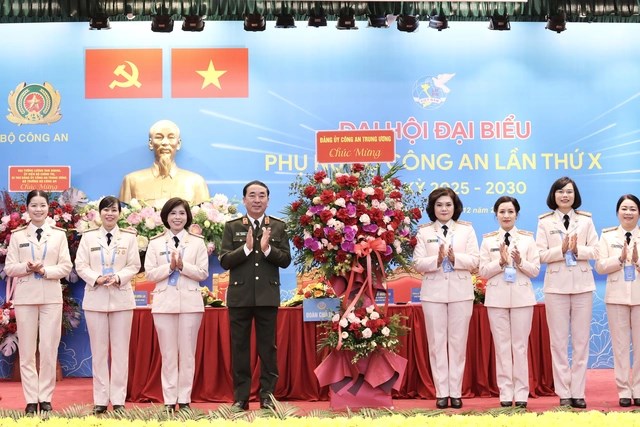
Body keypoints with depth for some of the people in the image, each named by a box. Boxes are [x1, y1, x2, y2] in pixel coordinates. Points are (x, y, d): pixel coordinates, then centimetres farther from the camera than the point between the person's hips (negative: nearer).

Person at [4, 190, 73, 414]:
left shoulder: (59, 234, 6)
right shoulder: (17, 235, 6)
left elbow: (66, 267, 1)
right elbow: (9, 268, 2)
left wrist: (45, 270, -14)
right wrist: (27, 268, -16)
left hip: (51, 297, 0)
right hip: (25, 297, 0)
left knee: (49, 349, -1)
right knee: (27, 350, 1)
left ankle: (46, 398, 6)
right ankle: (31, 399, 6)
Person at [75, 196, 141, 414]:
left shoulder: (129, 237, 6)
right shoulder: (88, 237, 7)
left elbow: (134, 265, 2)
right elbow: (81, 265, 3)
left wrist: (118, 278, -15)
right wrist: (97, 278, -14)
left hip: (121, 297, 0)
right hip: (95, 298, 0)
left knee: (120, 349, 0)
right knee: (99, 349, 2)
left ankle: (118, 399, 5)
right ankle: (100, 399, 6)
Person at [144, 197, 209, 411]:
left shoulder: (197, 242, 6)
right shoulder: (155, 243, 7)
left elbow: (203, 273, 0)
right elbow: (149, 274, 1)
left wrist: (183, 266, -14)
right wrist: (170, 267, -13)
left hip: (190, 302, 0)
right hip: (164, 302, 0)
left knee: (187, 353, 2)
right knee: (168, 354, 2)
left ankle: (184, 399, 9)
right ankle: (169, 400, 7)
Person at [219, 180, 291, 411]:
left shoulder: (278, 227, 6)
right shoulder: (232, 227, 5)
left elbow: (286, 260, 0)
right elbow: (225, 261, -3)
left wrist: (267, 248, -16)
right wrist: (247, 247, -16)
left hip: (267, 296, 0)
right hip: (240, 295, 0)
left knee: (267, 347, 4)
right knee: (239, 347, 5)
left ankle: (267, 396, 12)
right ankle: (240, 397, 12)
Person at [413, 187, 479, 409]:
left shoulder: (466, 229, 7)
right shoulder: (424, 232, 6)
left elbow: (475, 260, -1)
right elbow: (418, 263, -2)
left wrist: (455, 258, -19)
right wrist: (437, 260, -20)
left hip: (460, 292, 0)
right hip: (434, 293, 0)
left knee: (458, 342, 3)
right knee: (437, 342, 2)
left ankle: (456, 392, 8)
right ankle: (441, 393, 7)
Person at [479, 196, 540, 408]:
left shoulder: (528, 238, 5)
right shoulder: (488, 239, 6)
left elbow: (535, 270, 2)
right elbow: (483, 271, 1)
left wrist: (520, 261, -16)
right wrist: (501, 262, -15)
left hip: (522, 297, 0)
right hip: (497, 298, 1)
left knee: (520, 346, 1)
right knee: (502, 347, 2)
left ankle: (521, 394, 7)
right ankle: (505, 393, 8)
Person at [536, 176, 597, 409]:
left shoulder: (586, 220, 6)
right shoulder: (545, 222, 2)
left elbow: (594, 250, 2)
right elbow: (540, 254, -3)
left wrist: (577, 250, -16)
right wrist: (561, 250, -18)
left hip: (582, 285, 1)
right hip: (556, 285, -1)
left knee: (581, 340, 3)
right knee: (559, 341, 1)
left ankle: (578, 393, 8)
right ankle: (563, 394, 7)